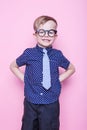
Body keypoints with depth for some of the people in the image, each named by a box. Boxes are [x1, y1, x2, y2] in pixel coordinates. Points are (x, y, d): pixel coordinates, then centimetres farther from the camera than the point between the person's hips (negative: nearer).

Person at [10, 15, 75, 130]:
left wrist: (58, 79, 1)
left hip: (51, 104, 0)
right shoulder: (29, 53, -7)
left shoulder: (58, 55, -5)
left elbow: (71, 69, 13)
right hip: (31, 102, 0)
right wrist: (25, 79, -1)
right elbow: (13, 66, 10)